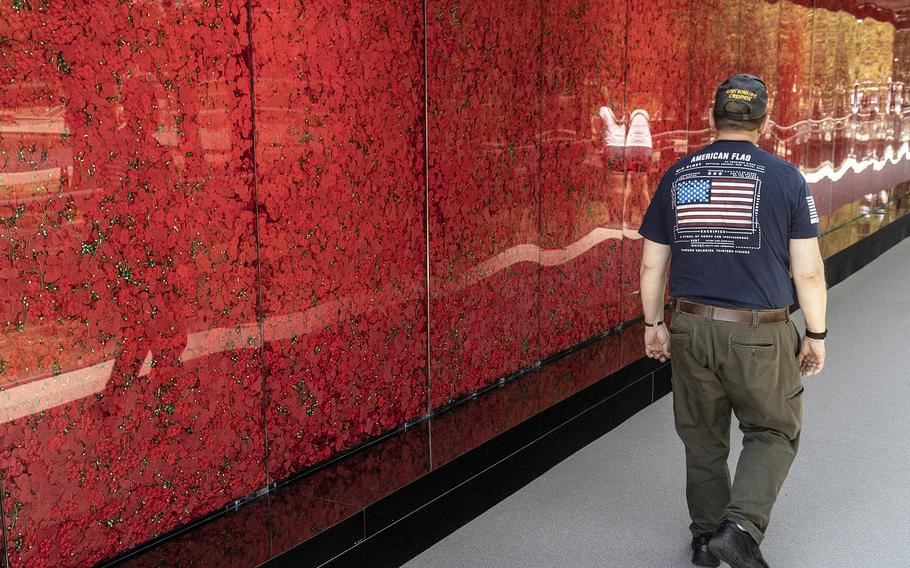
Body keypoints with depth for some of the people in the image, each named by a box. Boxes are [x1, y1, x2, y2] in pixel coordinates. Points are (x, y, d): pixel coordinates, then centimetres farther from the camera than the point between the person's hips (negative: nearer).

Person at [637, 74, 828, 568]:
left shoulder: (676, 176, 3)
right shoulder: (786, 178, -6)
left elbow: (651, 264, 6)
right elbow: (808, 271, -6)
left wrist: (654, 324, 17)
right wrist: (816, 335, 5)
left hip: (691, 328, 3)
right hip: (759, 333, -3)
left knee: (703, 438, 18)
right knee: (773, 432, 16)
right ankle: (741, 527, -1)